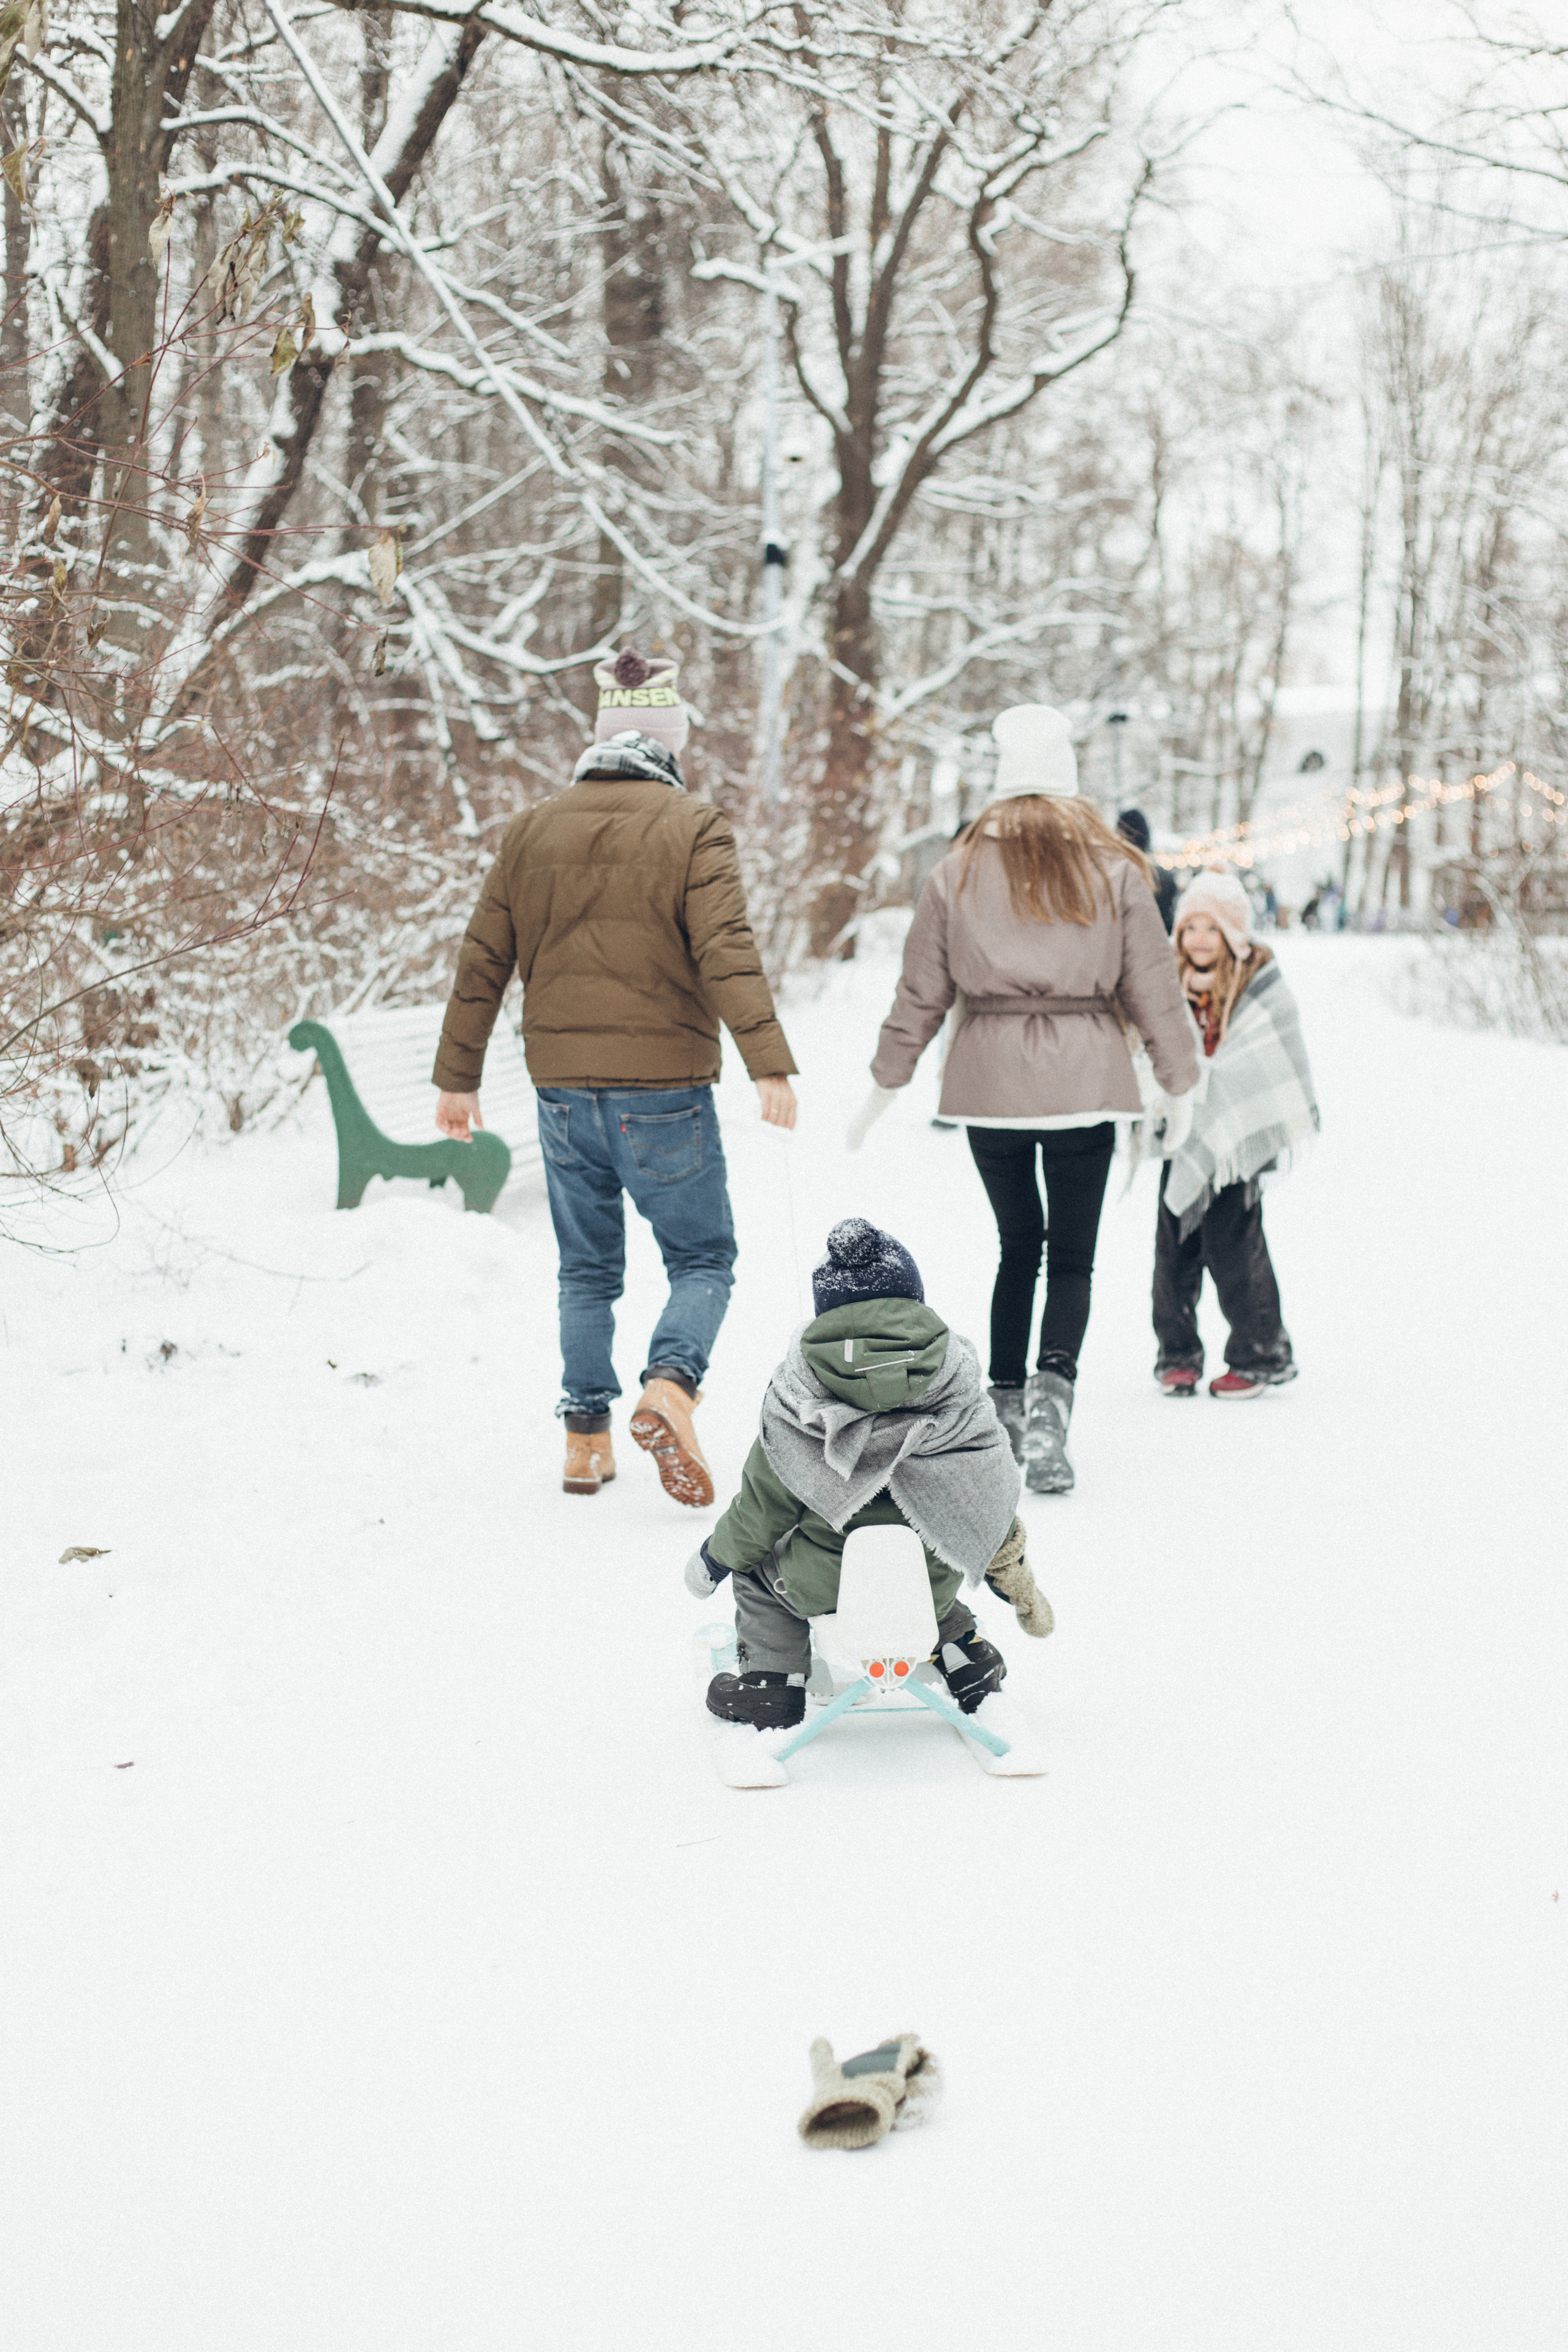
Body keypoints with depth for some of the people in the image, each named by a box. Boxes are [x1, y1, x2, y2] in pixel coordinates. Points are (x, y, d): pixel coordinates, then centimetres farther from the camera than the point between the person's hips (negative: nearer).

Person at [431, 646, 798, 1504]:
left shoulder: (532, 830, 7)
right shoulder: (692, 828, -7)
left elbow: (483, 962, 9)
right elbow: (727, 952, -17)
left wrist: (458, 1077, 15)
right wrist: (771, 1064, -18)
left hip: (564, 1089, 4)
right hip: (664, 1090, -4)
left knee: (587, 1270, 16)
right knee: (703, 1258, 7)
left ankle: (585, 1436, 14)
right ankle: (669, 1386, -17)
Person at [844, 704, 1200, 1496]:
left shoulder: (959, 871, 4)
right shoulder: (1113, 869, 1)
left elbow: (921, 990, 7)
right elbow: (1153, 983, 4)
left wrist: (887, 1082, 17)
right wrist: (1179, 1082, 14)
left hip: (989, 1083, 2)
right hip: (1084, 1081, -2)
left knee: (1018, 1245, 17)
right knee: (1072, 1255, 3)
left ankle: (1004, 1405, 16)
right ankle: (1051, 1392, -18)